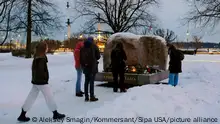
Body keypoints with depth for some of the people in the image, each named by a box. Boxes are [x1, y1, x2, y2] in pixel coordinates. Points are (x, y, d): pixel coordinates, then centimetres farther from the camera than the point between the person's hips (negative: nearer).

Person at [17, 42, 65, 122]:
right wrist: (45, 77, -10)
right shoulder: (42, 58, -19)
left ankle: (22, 115, 17)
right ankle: (55, 114, 14)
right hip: (42, 81, -9)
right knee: (49, 97, 2)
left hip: (36, 81, 9)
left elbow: (34, 69, 11)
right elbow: (41, 70, -24)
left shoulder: (37, 57, 9)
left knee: (31, 97, 12)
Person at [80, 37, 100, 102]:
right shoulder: (94, 46, -3)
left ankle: (86, 97, 12)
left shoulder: (83, 48, 9)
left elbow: (81, 58, 8)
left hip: (85, 67, 5)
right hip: (92, 66, -4)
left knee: (86, 81, 10)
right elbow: (98, 56, -1)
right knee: (91, 82, -3)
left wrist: (83, 65, 15)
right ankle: (92, 97, -1)